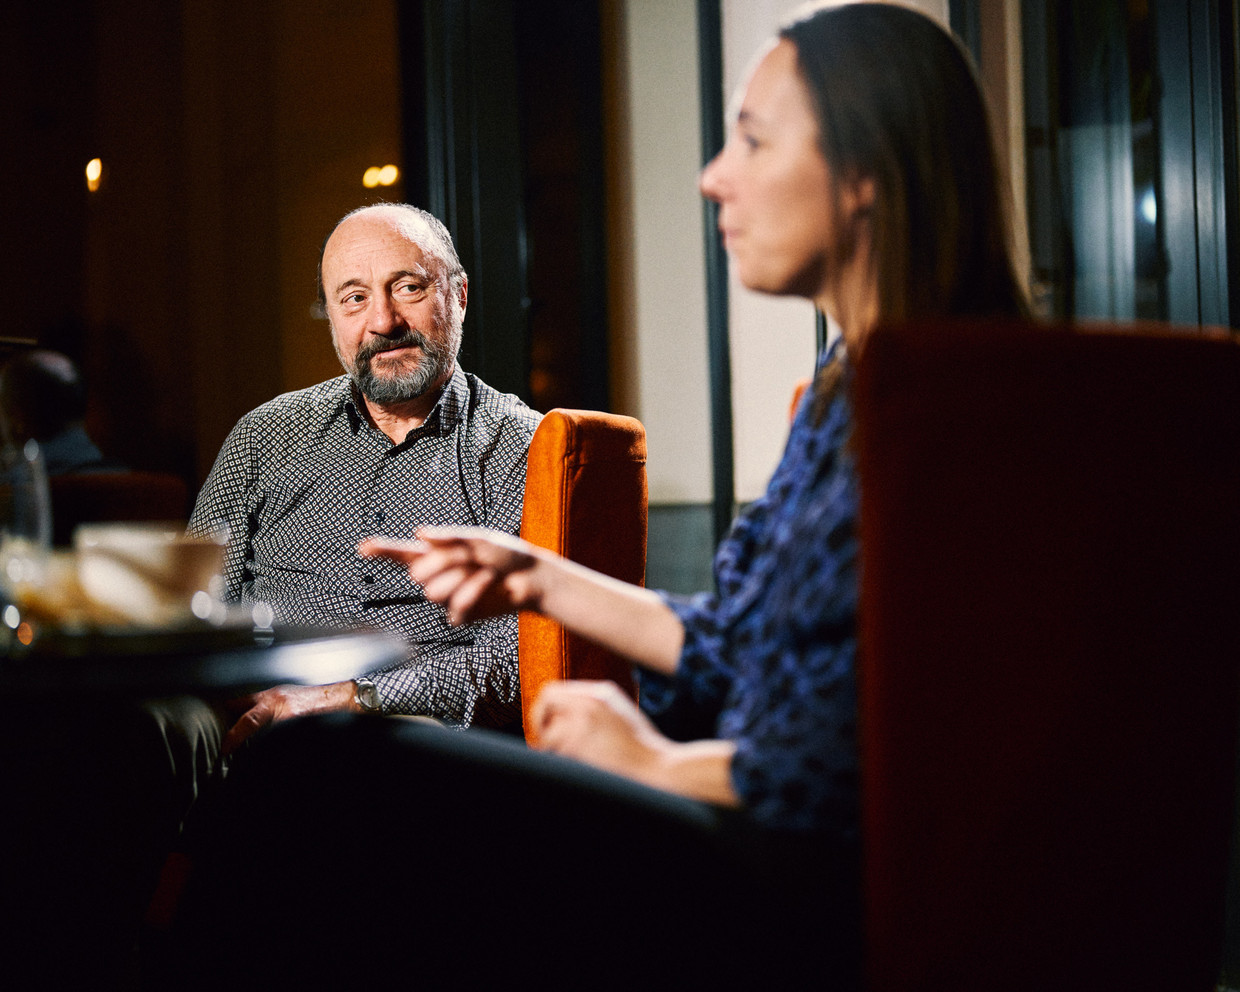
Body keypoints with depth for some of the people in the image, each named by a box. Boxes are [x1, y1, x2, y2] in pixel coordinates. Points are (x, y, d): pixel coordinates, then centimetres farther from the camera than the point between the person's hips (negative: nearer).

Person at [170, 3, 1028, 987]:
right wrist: (542, 581, 20)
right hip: (758, 843, 10)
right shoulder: (843, 397, 15)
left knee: (323, 774, -15)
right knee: (313, 754, 5)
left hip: (825, 892, -10)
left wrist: (662, 764, -8)